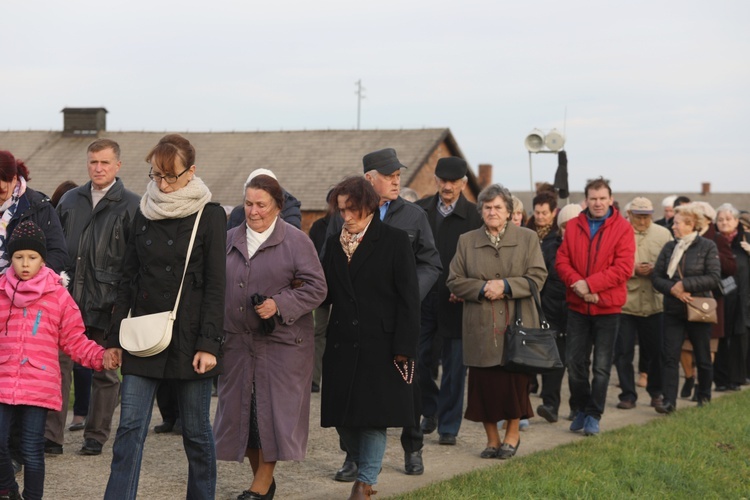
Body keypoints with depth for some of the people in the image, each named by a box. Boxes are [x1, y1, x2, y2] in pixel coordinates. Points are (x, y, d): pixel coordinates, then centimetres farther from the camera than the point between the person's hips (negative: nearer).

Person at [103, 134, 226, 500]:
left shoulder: (209, 216, -4)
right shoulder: (145, 213, 9)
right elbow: (128, 279, 12)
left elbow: (215, 286, -7)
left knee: (195, 430, 7)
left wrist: (209, 344, -14)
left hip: (188, 338, -3)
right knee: (130, 428, -4)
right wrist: (114, 338, 8)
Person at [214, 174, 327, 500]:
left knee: (273, 408, -3)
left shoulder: (296, 241, -3)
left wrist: (279, 305, -18)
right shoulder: (230, 240, 11)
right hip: (237, 339, 5)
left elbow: (315, 288, -6)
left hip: (281, 342, -5)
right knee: (241, 408, 6)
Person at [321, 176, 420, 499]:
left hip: (379, 344, -5)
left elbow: (408, 298, -5)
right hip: (342, 344, 5)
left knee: (374, 417, -3)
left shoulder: (394, 241, -3)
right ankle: (364, 465, 28)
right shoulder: (335, 244, 12)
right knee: (342, 416, 5)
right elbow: (326, 292, 12)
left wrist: (403, 347, -11)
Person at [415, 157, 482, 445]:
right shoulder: (420, 211, 6)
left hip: (454, 302, -3)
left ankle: (448, 426, 12)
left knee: (454, 366, 3)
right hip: (421, 299, 3)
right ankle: (431, 409, 31)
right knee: (418, 361, 7)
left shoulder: (474, 216, -4)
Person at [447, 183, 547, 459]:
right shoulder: (467, 241, 10)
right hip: (480, 328, 1)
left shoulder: (527, 238, 6)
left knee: (514, 381, 0)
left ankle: (512, 434, 18)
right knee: (483, 382, 1)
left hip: (516, 323, -1)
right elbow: (454, 281, 6)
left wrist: (505, 286, -14)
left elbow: (537, 277, -1)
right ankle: (492, 439, 13)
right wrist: (482, 288, -10)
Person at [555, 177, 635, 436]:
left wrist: (589, 284, -20)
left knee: (602, 366, 2)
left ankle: (593, 415, 11)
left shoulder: (622, 228, -6)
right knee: (574, 361, 7)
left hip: (607, 307, -3)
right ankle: (582, 409, 23)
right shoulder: (573, 226, 6)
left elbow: (624, 267, -14)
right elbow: (562, 261, 1)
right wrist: (576, 284, -17)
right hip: (577, 305, 3)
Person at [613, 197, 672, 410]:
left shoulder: (663, 234, 7)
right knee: (623, 352, 1)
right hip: (624, 302, -2)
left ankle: (656, 392, 25)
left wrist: (656, 270, -12)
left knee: (655, 351, 8)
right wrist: (633, 270, -15)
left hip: (654, 303, 2)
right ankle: (628, 395, 11)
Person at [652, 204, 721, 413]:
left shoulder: (707, 247, -4)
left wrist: (685, 284, -17)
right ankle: (669, 401, -8)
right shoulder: (669, 247, 8)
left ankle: (704, 398, 25)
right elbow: (656, 276, 4)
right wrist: (672, 289, -14)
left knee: (703, 358, 9)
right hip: (673, 310, 3)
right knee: (669, 356, -7)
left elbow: (714, 278, -12)